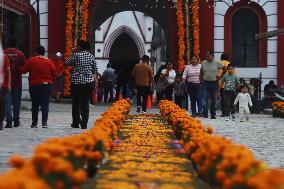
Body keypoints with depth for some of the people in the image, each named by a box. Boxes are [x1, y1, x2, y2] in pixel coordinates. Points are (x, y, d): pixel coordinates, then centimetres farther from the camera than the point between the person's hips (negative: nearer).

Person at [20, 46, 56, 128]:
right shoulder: (49, 62, -3)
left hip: (34, 85, 0)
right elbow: (54, 73, 0)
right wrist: (52, 81, 15)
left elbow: (23, 70, -2)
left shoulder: (31, 60, -4)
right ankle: (44, 122, -11)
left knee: (35, 105, 12)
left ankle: (34, 122, 14)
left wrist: (19, 69, 19)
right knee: (45, 104, -1)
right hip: (47, 85, 0)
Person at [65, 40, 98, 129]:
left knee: (76, 103, 9)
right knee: (85, 103, 4)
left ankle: (76, 123, 12)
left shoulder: (76, 55, -6)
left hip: (76, 82, -2)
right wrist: (93, 78, 15)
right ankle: (84, 124, 0)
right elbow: (95, 70, 6)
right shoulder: (91, 56, 4)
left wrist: (73, 53, 8)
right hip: (88, 82, 2)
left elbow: (67, 63, 3)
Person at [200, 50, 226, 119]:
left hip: (214, 83, -1)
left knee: (214, 99, 6)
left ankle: (213, 114, 14)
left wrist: (220, 77, 3)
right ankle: (205, 114, -12)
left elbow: (225, 69, 7)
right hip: (205, 82, 1)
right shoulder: (203, 63, 5)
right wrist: (200, 80, 1)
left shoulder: (217, 63, -3)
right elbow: (201, 73, 11)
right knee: (205, 98, -9)